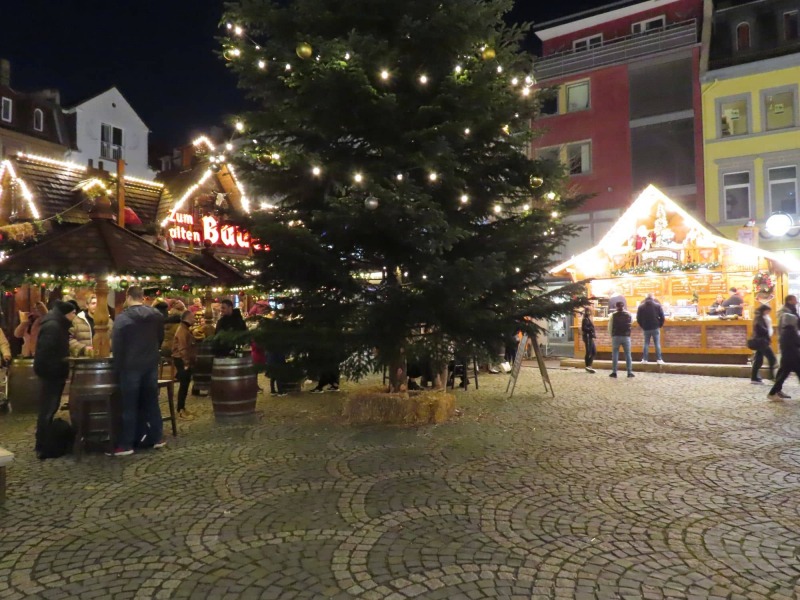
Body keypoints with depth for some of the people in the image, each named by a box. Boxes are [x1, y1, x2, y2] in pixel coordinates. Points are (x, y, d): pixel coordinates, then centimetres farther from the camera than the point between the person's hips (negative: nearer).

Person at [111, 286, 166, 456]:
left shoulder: (122, 318, -12)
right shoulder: (157, 315, 3)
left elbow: (118, 346, -11)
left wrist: (118, 368, -3)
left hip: (131, 366, -4)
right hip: (151, 365, 4)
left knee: (129, 406, 1)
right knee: (151, 402, 12)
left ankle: (125, 445, 5)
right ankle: (156, 438, 16)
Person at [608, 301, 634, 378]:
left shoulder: (613, 315, -4)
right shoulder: (629, 315, 2)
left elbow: (610, 327, -2)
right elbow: (632, 321, 22)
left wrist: (612, 335, 12)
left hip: (616, 337, -1)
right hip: (626, 337, 1)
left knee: (615, 354, 4)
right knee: (628, 354, 8)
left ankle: (614, 372, 2)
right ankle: (630, 372, 8)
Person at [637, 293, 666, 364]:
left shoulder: (641, 306, 1)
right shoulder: (657, 305, -2)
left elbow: (638, 318, 3)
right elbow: (662, 317, -2)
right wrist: (660, 325, 10)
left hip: (646, 328, 2)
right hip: (655, 328, -1)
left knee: (646, 344, 8)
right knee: (657, 344, 3)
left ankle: (644, 359, 6)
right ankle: (659, 359, 2)